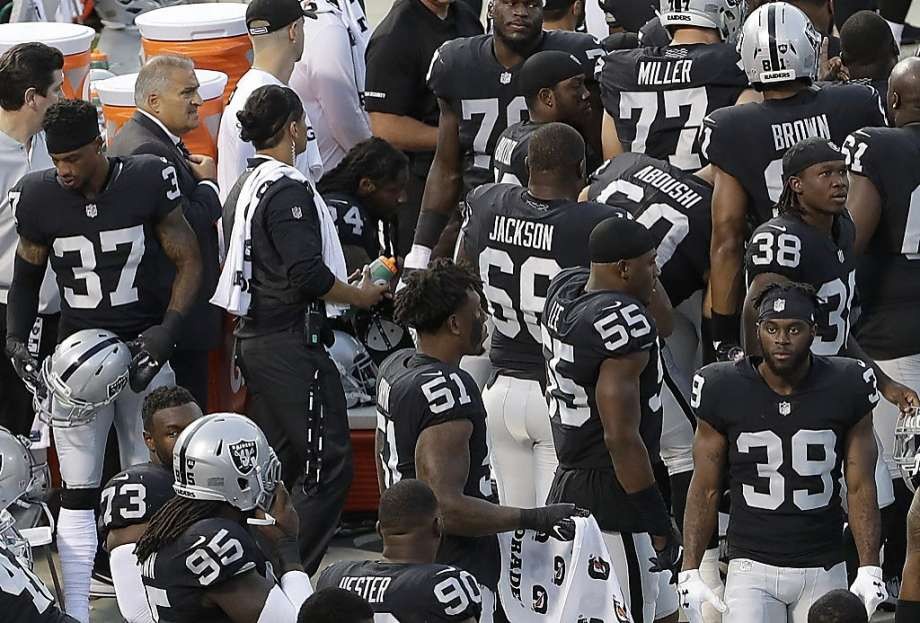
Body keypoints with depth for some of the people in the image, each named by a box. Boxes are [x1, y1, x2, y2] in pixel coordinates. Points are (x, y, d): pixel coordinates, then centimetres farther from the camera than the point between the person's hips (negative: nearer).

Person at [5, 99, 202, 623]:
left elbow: (189, 261, 1)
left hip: (144, 351, -1)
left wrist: (168, 328, -12)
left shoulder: (148, 182, -8)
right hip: (77, 355, 1)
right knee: (79, 498, -1)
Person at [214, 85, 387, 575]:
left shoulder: (244, 189, 15)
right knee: (327, 463, -8)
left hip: (253, 337, 10)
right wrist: (359, 295, -5)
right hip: (293, 340, -10)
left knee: (278, 460, 15)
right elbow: (308, 274, -22)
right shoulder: (287, 190, -15)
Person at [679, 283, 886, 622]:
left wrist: (869, 570, -6)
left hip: (824, 569, 1)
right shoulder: (725, 390, -4)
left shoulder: (845, 388, -2)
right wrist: (690, 570, -2)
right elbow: (705, 490, 3)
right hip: (752, 567, -1)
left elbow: (861, 489, 2)